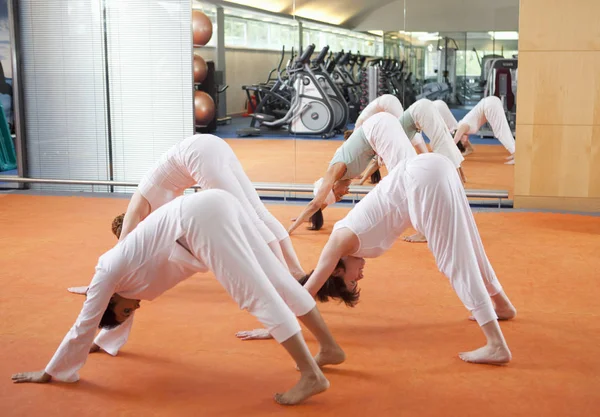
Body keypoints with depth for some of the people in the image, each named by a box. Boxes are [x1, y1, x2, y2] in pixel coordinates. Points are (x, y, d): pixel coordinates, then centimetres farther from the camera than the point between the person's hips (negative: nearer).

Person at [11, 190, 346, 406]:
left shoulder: (107, 275, 9)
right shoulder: (123, 274, 30)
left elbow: (84, 327, 15)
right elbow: (123, 312, 48)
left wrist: (51, 373, 26)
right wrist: (104, 341, 62)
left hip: (202, 220, -8)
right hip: (216, 208, 8)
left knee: (258, 294, -13)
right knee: (278, 281, 9)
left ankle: (312, 376, -16)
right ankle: (331, 349, 16)